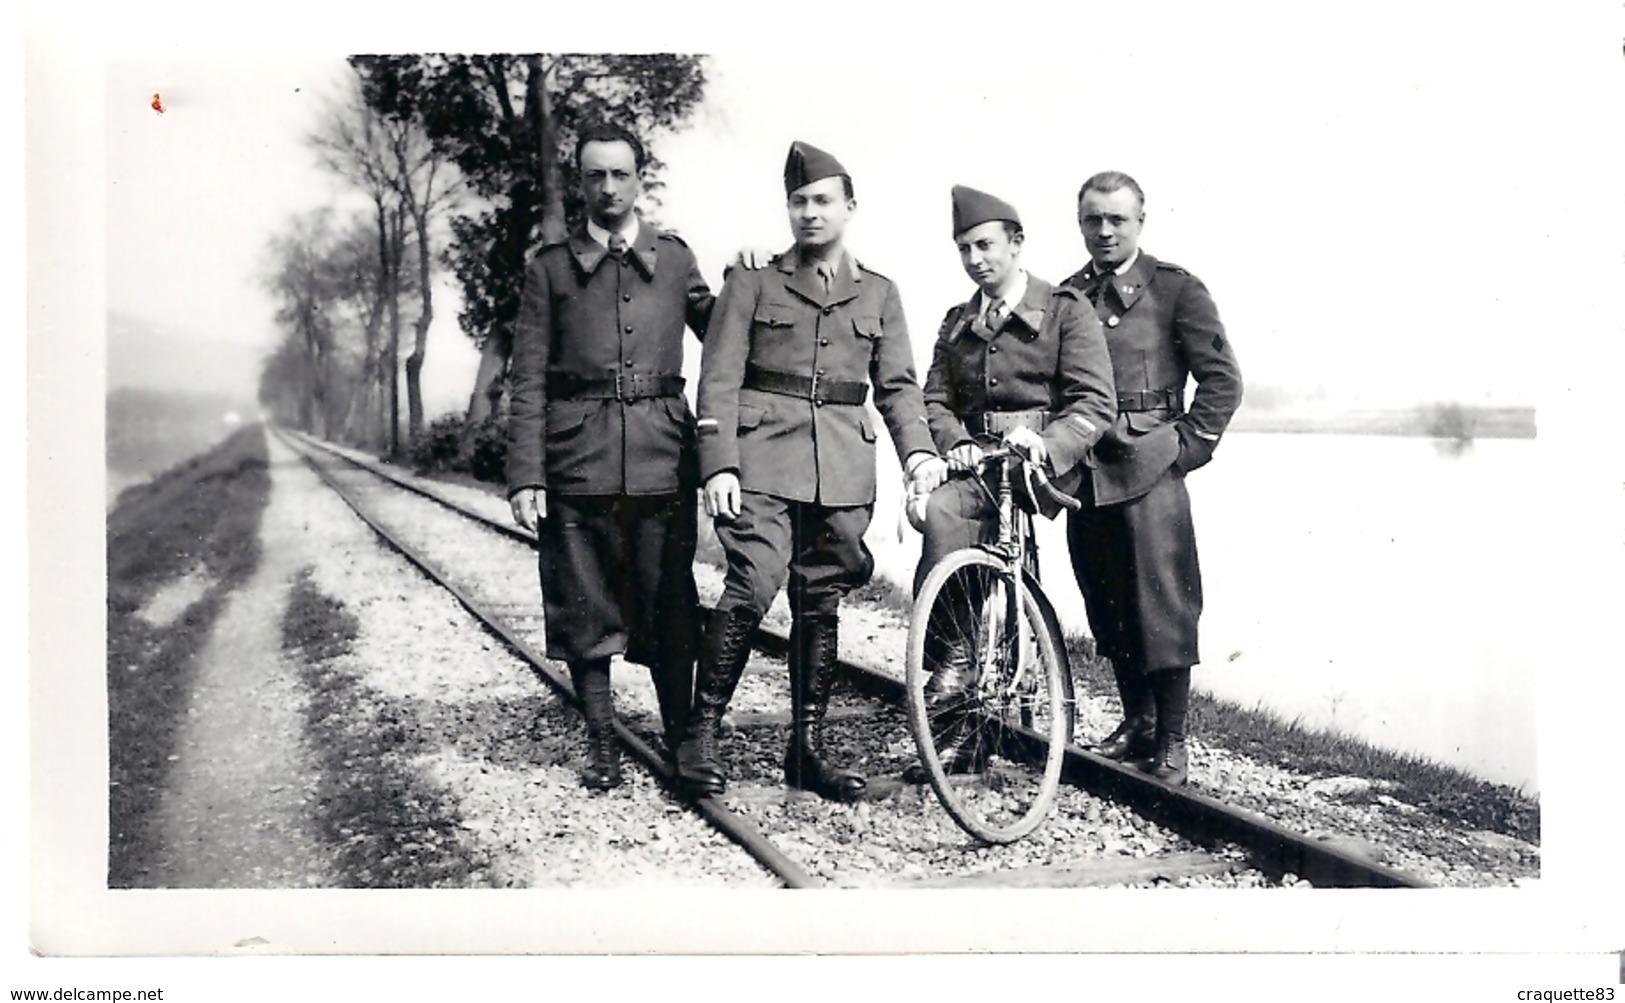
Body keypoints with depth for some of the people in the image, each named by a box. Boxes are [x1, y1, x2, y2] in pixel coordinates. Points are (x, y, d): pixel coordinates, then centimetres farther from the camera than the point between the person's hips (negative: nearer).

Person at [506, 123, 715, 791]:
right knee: (584, 610, 4)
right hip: (577, 463, 0)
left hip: (663, 459, 1)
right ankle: (601, 743, 16)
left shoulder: (674, 258, 12)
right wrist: (525, 477, -5)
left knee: (669, 609, 3)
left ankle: (682, 738, 16)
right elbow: (528, 382, 4)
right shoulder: (551, 268, 8)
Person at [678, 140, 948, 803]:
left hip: (842, 468, 3)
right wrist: (718, 465, -11)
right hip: (763, 455, -3)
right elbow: (719, 379, 1)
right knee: (752, 588, -17)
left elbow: (897, 384, 12)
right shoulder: (753, 283, 8)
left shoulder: (879, 294, 17)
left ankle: (807, 749, 14)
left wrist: (917, 451, -7)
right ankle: (700, 736, -7)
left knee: (821, 604, 6)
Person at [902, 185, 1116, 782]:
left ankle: (952, 655, -21)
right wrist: (956, 442, -12)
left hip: (1041, 464, -6)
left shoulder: (1065, 309, 3)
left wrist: (1046, 442, -27)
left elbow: (1096, 402, -7)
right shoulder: (957, 324, 21)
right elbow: (936, 398, 11)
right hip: (978, 463, 6)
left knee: (942, 512, -32)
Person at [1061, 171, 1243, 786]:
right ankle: (1137, 720, 25)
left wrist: (1187, 446, -5)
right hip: (1085, 474, 5)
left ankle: (1172, 742, 4)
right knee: (1107, 608, 11)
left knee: (1162, 606, -5)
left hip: (1149, 472, -4)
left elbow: (1222, 378, 1)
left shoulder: (1176, 289, 3)